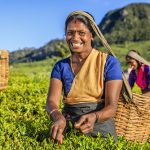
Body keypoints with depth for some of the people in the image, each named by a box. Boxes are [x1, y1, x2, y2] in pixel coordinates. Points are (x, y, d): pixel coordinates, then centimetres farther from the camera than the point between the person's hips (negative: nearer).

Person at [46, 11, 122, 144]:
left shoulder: (109, 63, -3)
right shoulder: (60, 66, 6)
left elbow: (111, 106, -9)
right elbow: (52, 101, -6)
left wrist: (93, 117, -30)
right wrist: (59, 118, -28)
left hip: (100, 126, -2)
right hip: (69, 127, 2)